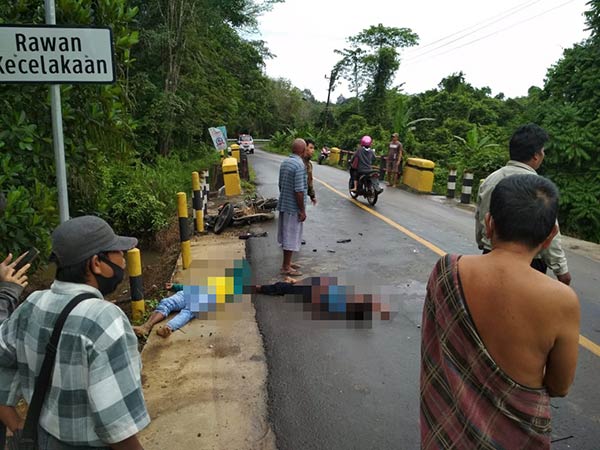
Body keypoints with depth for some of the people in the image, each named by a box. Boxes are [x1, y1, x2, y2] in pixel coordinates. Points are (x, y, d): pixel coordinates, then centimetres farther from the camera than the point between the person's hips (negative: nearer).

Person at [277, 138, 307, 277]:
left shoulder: (284, 163, 8)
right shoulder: (300, 165, -20)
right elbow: (299, 190, -22)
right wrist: (302, 210, -16)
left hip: (283, 204, 9)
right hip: (293, 207, -9)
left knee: (287, 234, 17)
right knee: (292, 236, 0)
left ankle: (286, 262, 28)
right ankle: (286, 267, 8)